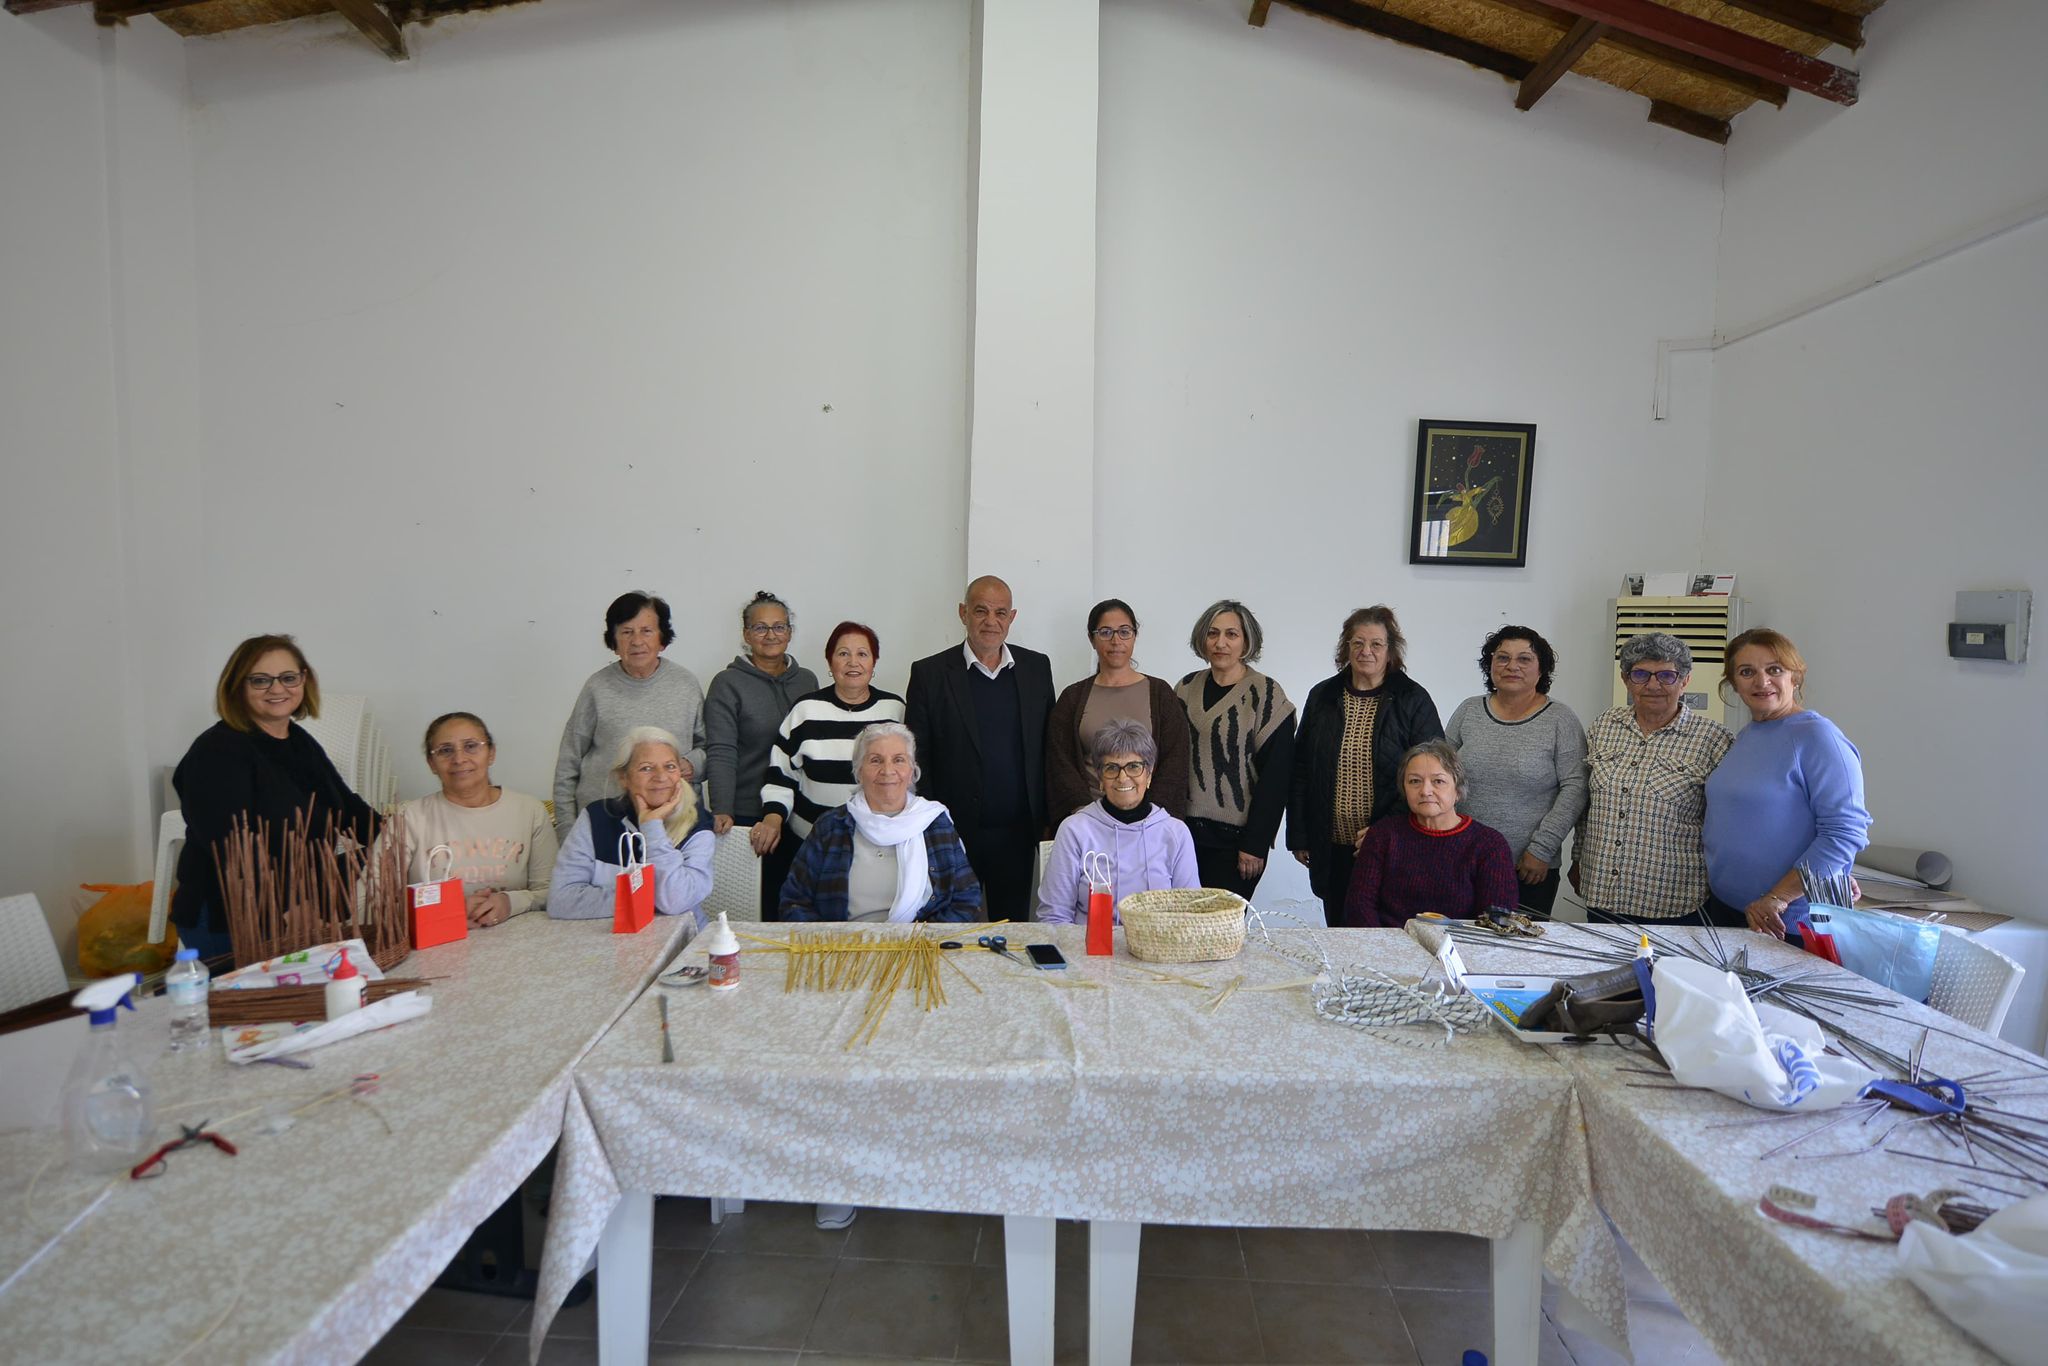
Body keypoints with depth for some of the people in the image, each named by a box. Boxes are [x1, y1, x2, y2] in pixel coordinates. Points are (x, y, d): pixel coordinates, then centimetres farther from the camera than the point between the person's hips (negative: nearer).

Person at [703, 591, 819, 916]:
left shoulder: (807, 680, 12)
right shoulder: (728, 683, -1)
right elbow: (721, 753, -9)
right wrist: (722, 810, -22)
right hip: (747, 815, -3)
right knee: (756, 905, -2)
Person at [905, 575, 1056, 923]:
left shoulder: (1036, 667, 5)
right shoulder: (930, 673, -4)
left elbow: (1048, 747, 8)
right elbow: (915, 759, -3)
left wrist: (1048, 817, 4)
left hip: (1018, 832, 3)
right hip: (954, 831, -2)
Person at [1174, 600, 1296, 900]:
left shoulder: (1265, 694, -5)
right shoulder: (1187, 688, 9)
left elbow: (1276, 775, -8)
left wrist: (1255, 843, -10)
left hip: (1234, 837, -4)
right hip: (1186, 830, 4)